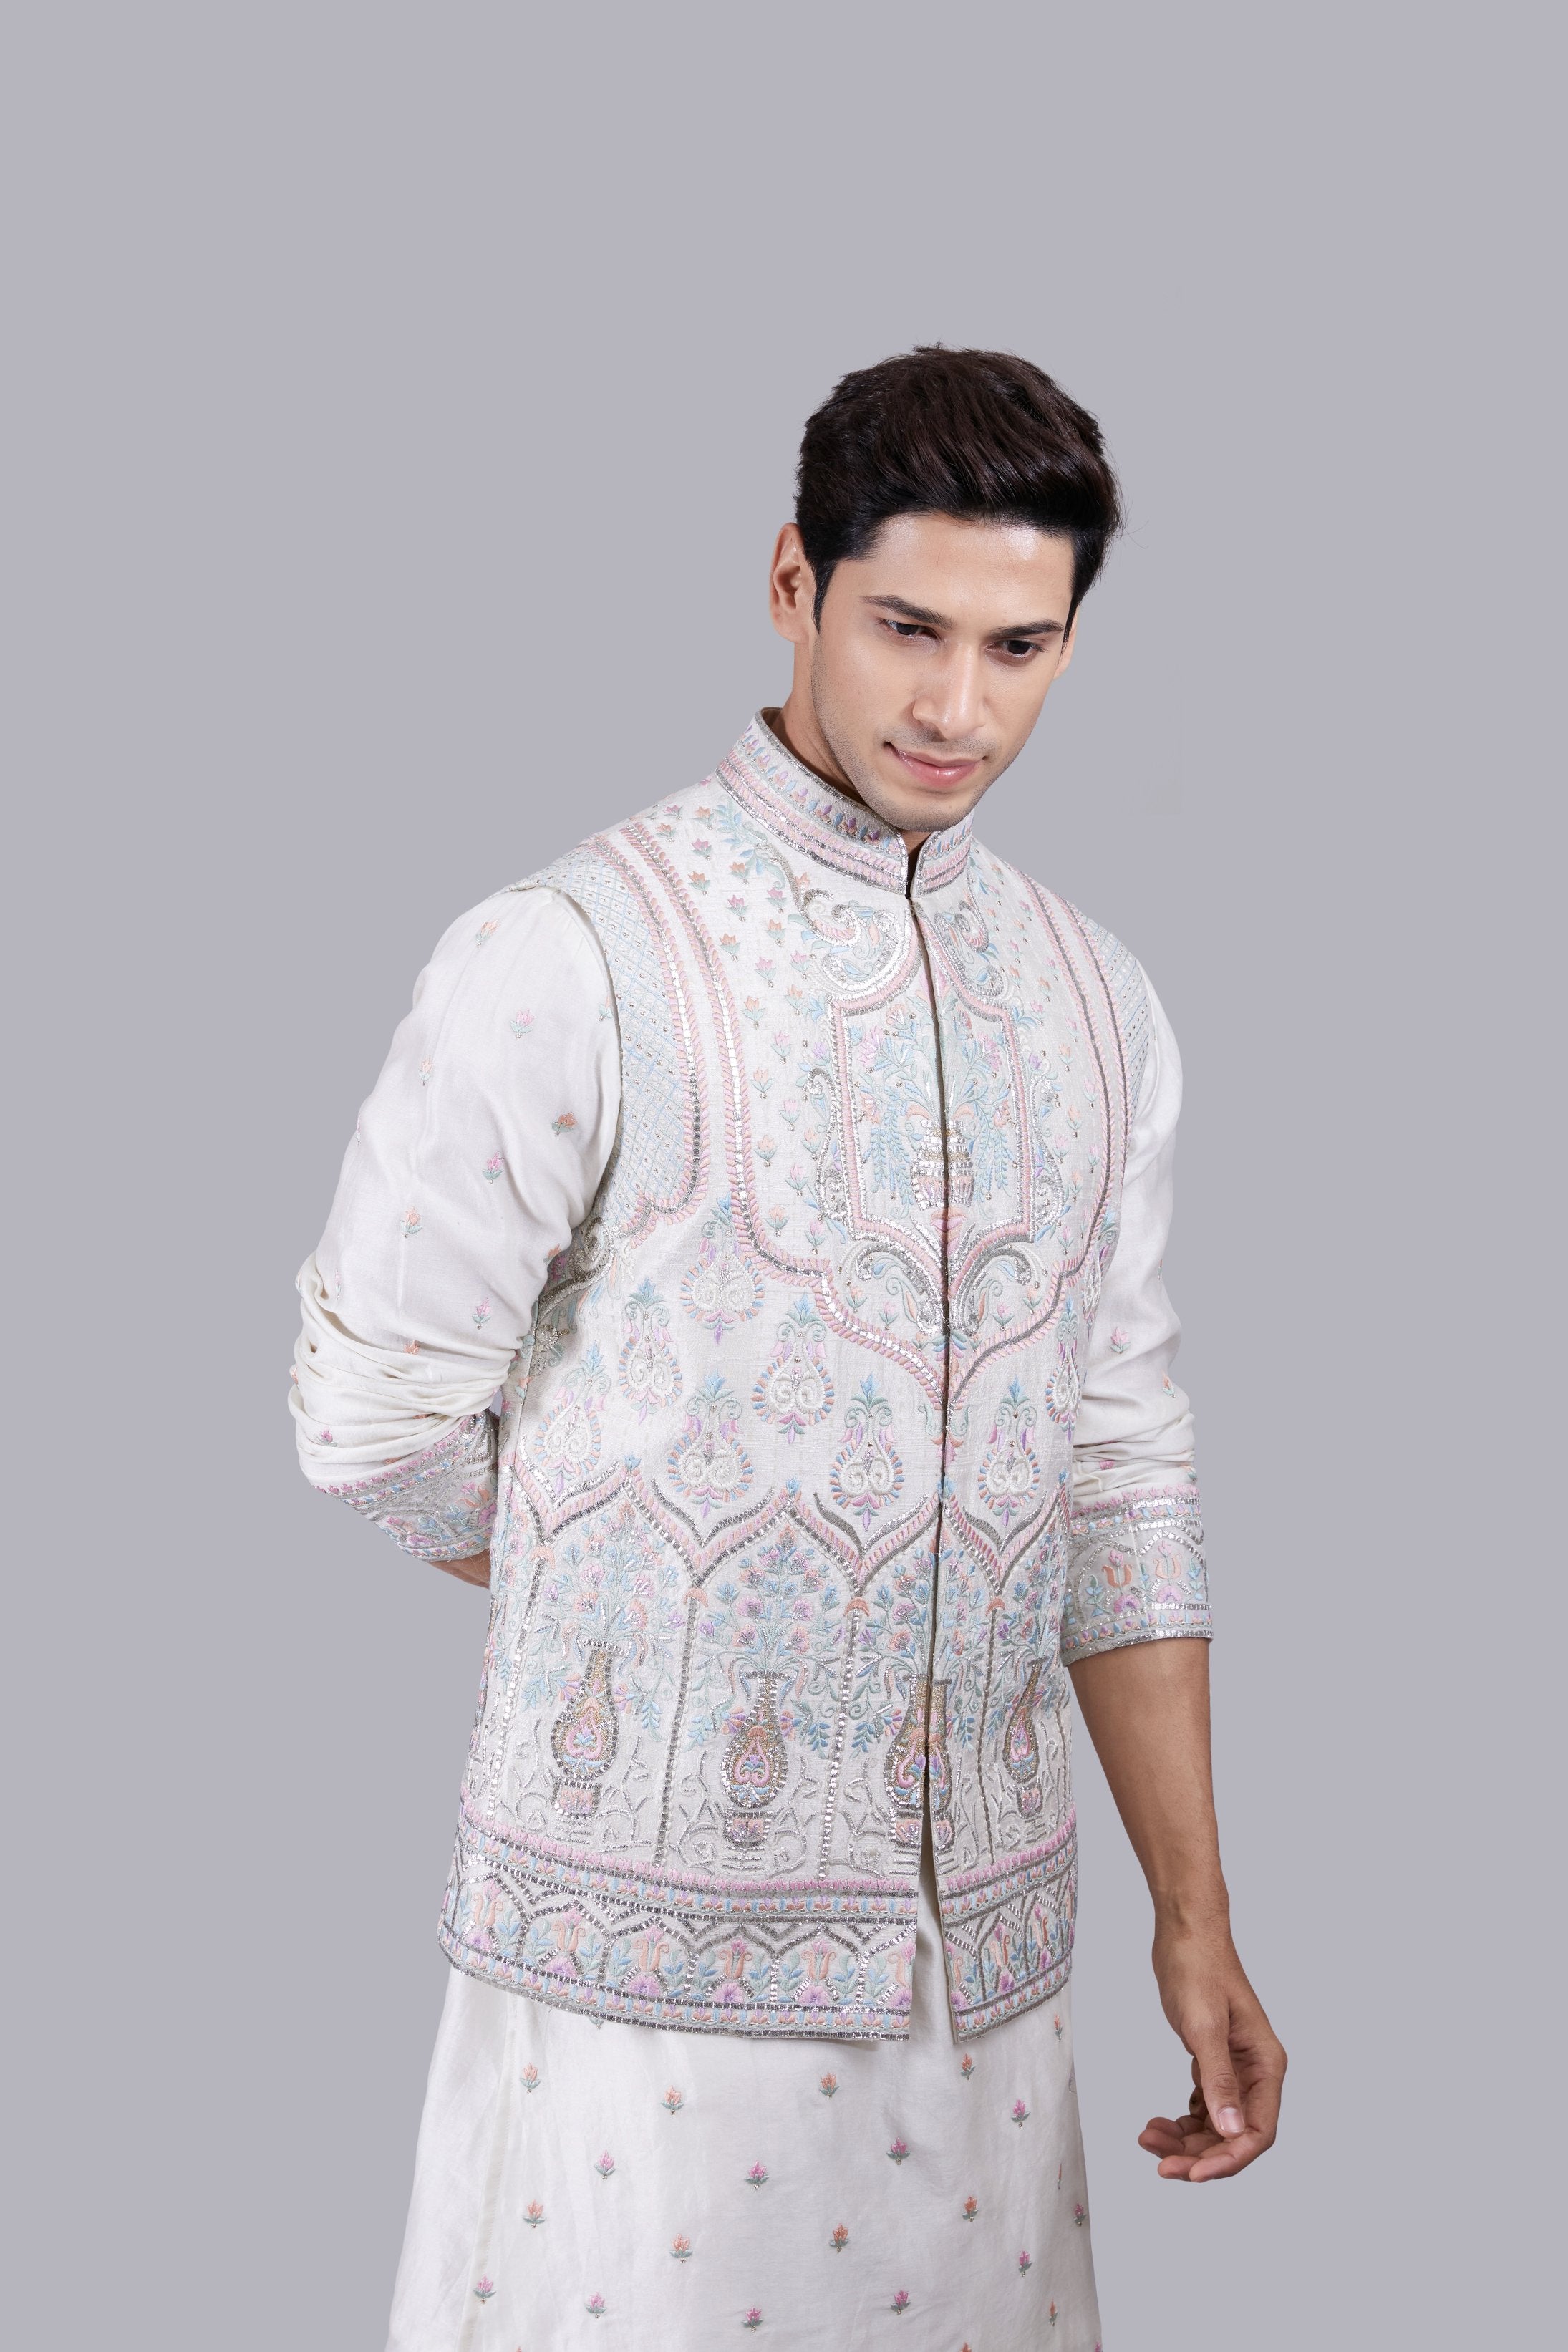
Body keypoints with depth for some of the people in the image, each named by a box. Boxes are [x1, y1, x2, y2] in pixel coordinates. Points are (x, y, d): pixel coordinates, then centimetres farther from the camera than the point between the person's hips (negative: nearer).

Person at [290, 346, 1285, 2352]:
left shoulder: (1098, 1009, 7)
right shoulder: (569, 960, -10)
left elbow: (1121, 1472, 9)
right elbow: (378, 1417, -7)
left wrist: (1195, 1914, 8)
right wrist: (634, 1606, 7)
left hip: (988, 1948, 5)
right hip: (650, 1944, -4)